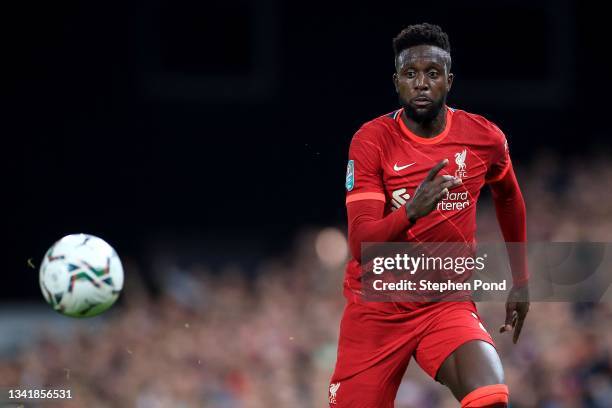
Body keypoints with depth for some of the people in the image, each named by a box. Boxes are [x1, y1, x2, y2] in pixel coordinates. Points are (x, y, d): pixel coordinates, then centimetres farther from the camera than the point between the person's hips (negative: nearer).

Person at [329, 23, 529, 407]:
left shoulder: (485, 138, -3)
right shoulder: (371, 141, -11)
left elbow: (509, 197, 21)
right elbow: (361, 244, -20)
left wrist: (521, 280, 22)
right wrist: (410, 212, -38)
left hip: (447, 304, 1)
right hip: (375, 307, 0)